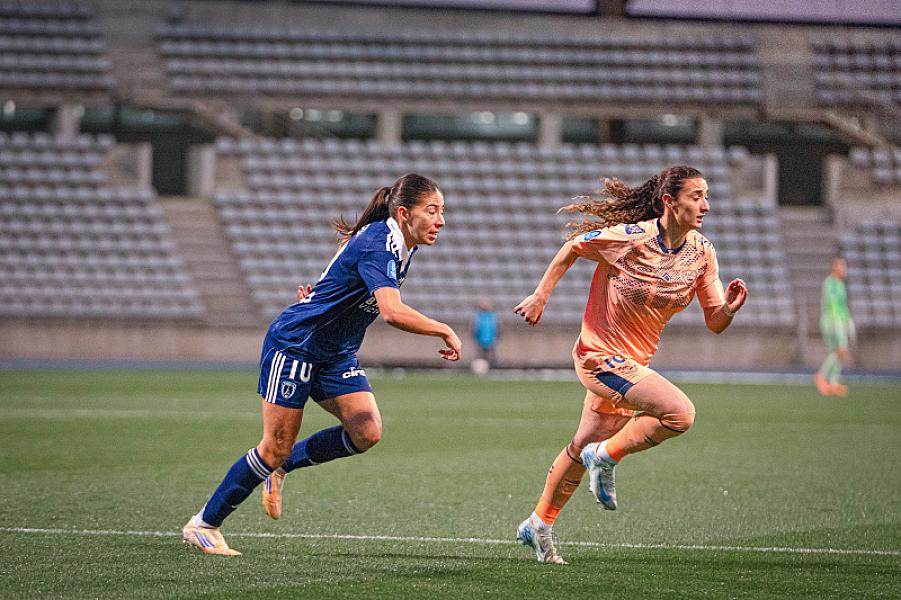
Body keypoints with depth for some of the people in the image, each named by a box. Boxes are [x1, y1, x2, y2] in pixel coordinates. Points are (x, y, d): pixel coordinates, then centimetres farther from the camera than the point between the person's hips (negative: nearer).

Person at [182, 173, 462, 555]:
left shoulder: (401, 245, 3)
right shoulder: (377, 246, -27)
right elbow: (392, 312, -41)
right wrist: (446, 332, -33)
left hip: (336, 355, 8)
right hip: (293, 342, -8)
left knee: (366, 432, -11)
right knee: (276, 447, -5)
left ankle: (282, 467, 9)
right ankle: (203, 524, 9)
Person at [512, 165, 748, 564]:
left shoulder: (702, 254, -4)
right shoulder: (630, 237, -21)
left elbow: (714, 323, 0)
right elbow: (572, 248, -4)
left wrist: (729, 309, -22)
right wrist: (541, 296, -2)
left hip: (634, 362, 7)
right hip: (600, 356, -7)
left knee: (584, 448, 21)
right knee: (679, 412, -25)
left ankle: (539, 525, 39)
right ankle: (606, 457, -4)